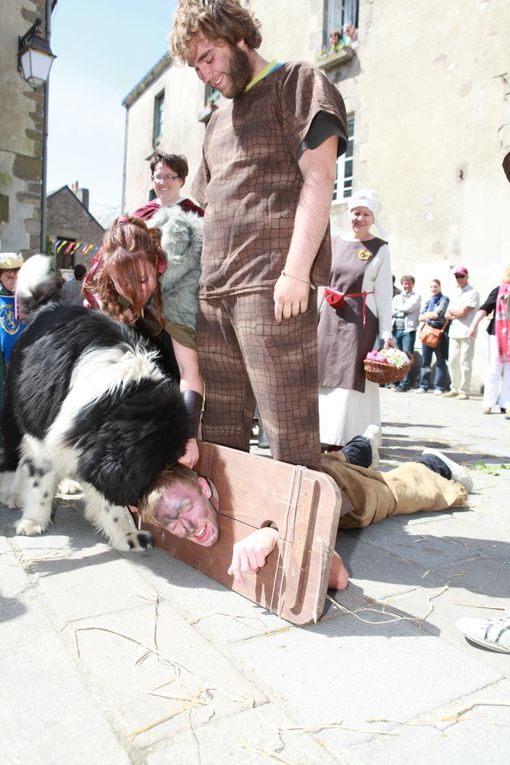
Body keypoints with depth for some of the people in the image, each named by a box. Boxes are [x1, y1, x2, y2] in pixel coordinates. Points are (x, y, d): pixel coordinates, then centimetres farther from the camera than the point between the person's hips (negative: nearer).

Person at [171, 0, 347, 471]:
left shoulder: (298, 83, 7)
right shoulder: (219, 120, 28)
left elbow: (318, 180, -6)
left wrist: (296, 271, -17)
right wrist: (207, 275, 17)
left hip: (272, 285, -7)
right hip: (215, 290, 7)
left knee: (290, 432, -8)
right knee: (219, 431, 7)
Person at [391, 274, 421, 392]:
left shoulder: (416, 297, 9)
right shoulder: (396, 297, 21)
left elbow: (408, 308, -7)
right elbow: (391, 312, 8)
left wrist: (398, 308, 7)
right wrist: (403, 311, -5)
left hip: (408, 329, -4)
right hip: (396, 329, 4)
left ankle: (405, 384, -8)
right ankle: (397, 382, 9)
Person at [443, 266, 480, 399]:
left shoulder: (472, 293, -4)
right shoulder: (456, 294, 20)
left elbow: (463, 311, -15)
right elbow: (447, 315, 13)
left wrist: (452, 312, 2)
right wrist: (457, 314, -5)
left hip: (466, 333, -8)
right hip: (454, 332, 8)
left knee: (465, 362, -6)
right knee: (452, 362, 10)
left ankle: (464, 391, -1)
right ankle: (455, 389, 19)